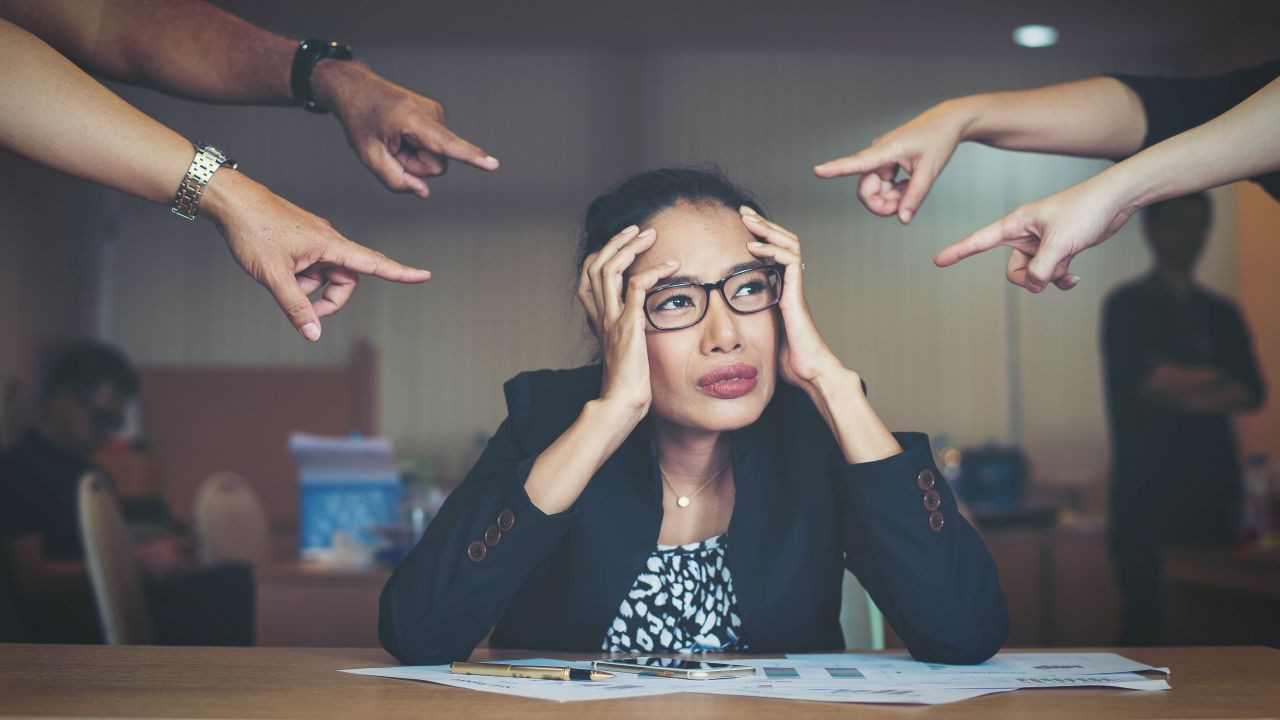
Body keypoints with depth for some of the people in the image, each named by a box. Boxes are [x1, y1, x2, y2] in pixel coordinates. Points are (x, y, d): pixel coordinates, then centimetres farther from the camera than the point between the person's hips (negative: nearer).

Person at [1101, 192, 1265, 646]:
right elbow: (1147, 382, -10)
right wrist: (1217, 379, 3)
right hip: (1149, 496, -5)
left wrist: (1185, 392, -9)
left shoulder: (1222, 314, 18)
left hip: (1213, 493, 5)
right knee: (1147, 618, -7)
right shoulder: (1128, 307, 3)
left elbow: (1253, 394, 7)